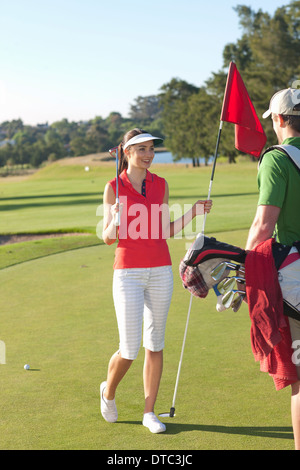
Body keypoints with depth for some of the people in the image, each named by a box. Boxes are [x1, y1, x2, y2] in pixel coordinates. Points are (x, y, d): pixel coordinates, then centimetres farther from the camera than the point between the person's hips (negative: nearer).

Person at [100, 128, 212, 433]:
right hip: (128, 273, -3)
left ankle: (149, 413, 18)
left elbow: (165, 232, 11)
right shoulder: (114, 187, -3)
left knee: (155, 345, 6)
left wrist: (192, 214, -1)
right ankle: (108, 391, 27)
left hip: (160, 271, 3)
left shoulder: (160, 185, 7)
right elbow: (108, 238, -2)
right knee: (130, 349, -4)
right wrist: (115, 221, -23)